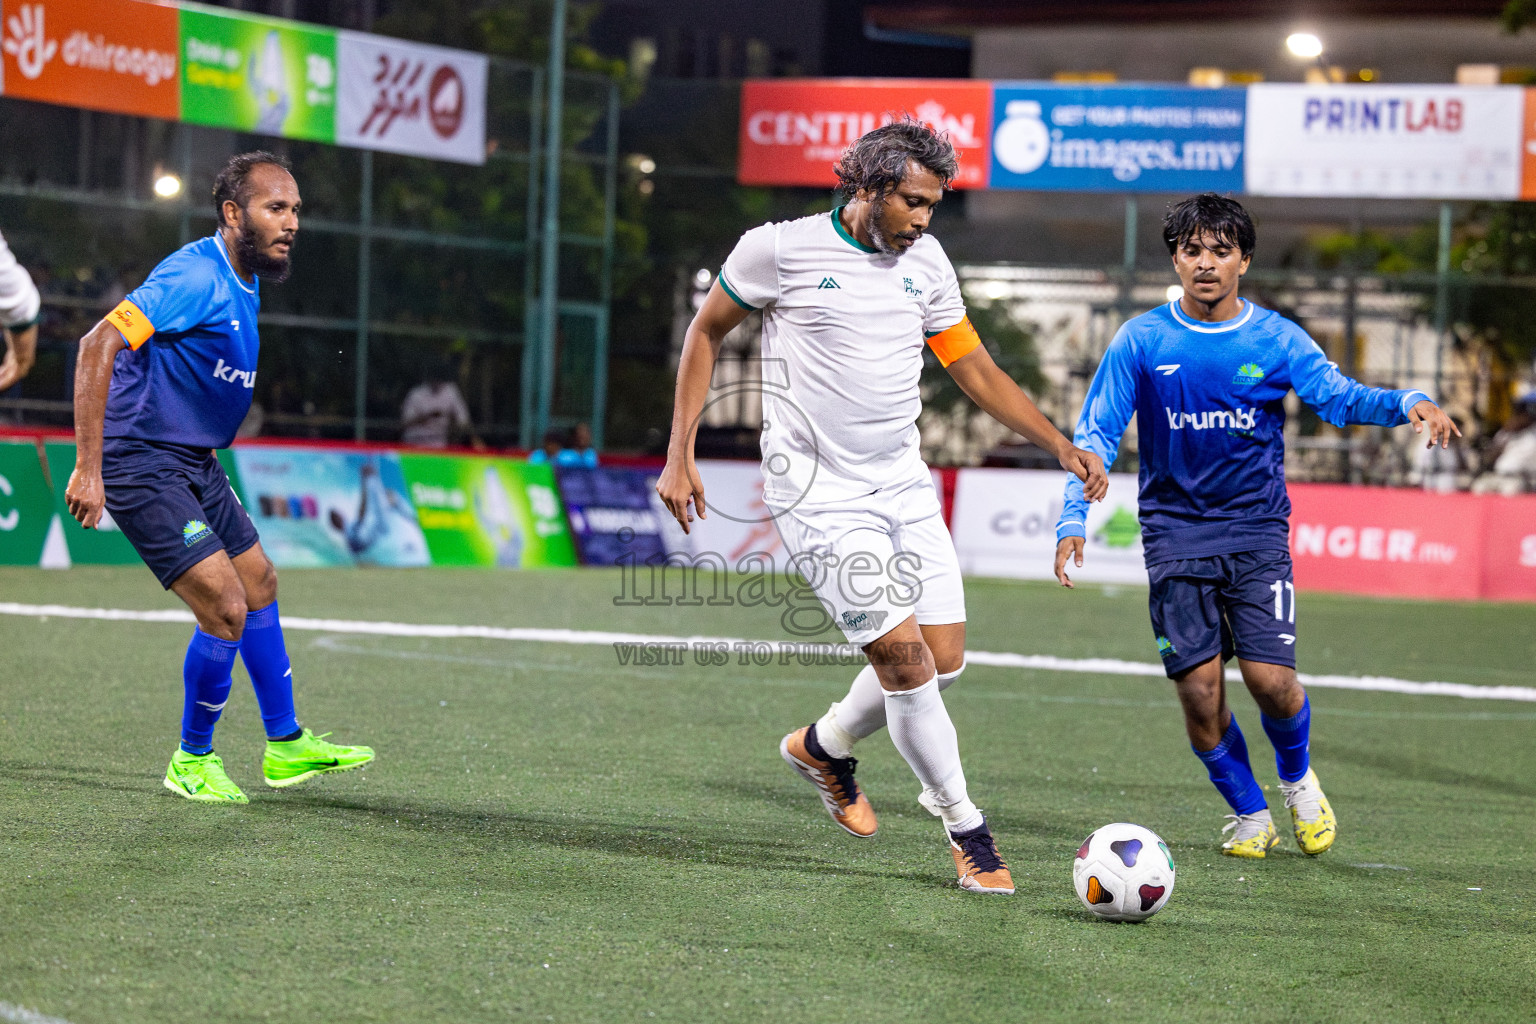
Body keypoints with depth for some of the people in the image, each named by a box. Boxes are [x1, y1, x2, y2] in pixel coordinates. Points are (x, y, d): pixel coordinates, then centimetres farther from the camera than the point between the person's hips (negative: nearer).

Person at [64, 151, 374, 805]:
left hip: (193, 463, 10)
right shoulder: (196, 277, -22)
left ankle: (285, 745, 31)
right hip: (142, 466, -10)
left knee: (259, 584, 17)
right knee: (225, 609, -13)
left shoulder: (245, 282, 9)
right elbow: (99, 346, -29)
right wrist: (89, 468, -31)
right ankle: (192, 760, 6)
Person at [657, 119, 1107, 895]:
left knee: (944, 660, 1)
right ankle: (966, 831, 2)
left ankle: (824, 746, 30)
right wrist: (680, 456, -2)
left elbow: (976, 371, 15)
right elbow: (707, 332, 4)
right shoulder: (781, 250, -9)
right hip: (820, 497, -6)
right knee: (903, 654, -13)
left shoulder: (926, 264, 6)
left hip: (904, 486, 6)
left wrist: (1061, 447, 5)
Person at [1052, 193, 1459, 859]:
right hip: (1176, 535, 0)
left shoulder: (1275, 339, 1)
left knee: (1270, 678, -11)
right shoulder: (1140, 342, -1)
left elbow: (1339, 397, -11)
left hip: (1257, 532, 0)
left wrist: (1409, 403, -31)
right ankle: (1249, 815, 19)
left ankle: (1297, 777, 22)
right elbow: (1096, 435, -1)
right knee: (1198, 691, -5)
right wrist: (1073, 521, -13)